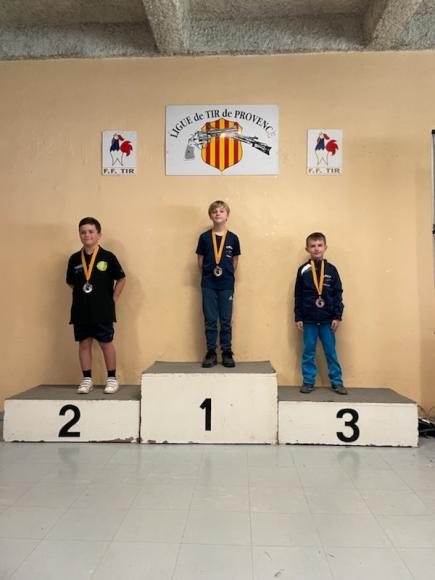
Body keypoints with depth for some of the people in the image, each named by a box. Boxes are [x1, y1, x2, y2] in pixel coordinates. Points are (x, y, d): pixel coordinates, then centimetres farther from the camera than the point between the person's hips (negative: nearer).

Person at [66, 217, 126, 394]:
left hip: (102, 311, -3)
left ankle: (112, 379, 15)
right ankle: (87, 380, 20)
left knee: (106, 343, 3)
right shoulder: (74, 259, 4)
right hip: (81, 311, 3)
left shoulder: (108, 257, -5)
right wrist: (82, 297, 6)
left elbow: (121, 279, 1)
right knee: (84, 343, 9)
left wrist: (112, 300, -1)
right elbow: (71, 283, 15)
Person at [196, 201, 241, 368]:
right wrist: (207, 276, 5)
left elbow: (235, 262, 8)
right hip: (208, 285, 0)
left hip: (226, 285, 0)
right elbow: (200, 262, 6)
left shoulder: (233, 238, 1)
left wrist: (227, 276, 6)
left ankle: (227, 353, 15)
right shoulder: (204, 237, 0)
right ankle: (211, 353, 14)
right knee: (210, 320, 5)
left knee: (226, 321, 5)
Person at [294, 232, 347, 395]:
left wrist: (337, 317, -2)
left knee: (331, 352, 7)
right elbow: (298, 296, 2)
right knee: (308, 352, 7)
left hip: (327, 320, 0)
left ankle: (337, 382, 16)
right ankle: (308, 381, 17)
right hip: (309, 320, 0)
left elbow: (338, 294, 3)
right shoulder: (303, 270, 1)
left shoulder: (331, 270, 3)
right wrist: (298, 318, -1)